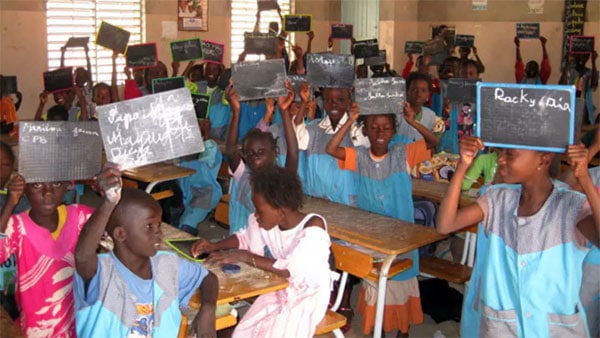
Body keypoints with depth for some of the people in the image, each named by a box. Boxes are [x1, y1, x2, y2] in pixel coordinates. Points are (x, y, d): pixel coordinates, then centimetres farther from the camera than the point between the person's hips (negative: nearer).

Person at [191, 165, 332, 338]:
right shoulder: (266, 221, -8)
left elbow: (293, 271, -35)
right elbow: (247, 238, 13)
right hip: (278, 290, 6)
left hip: (307, 297, -6)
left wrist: (244, 257, -32)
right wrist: (214, 246, -4)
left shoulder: (313, 227, -26)